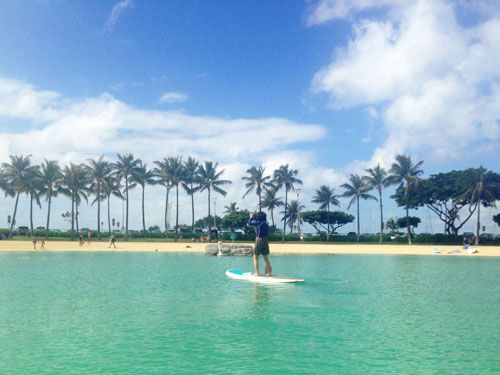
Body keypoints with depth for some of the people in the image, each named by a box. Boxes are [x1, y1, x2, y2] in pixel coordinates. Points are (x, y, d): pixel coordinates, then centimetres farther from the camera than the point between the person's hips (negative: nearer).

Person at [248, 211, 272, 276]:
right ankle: (269, 272, 15)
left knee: (255, 257, 2)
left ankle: (257, 273, -4)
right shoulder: (266, 224, 8)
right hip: (266, 241, 6)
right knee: (266, 258, 14)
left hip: (259, 240, -6)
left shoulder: (258, 223, -10)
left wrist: (251, 217, 19)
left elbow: (249, 223, -2)